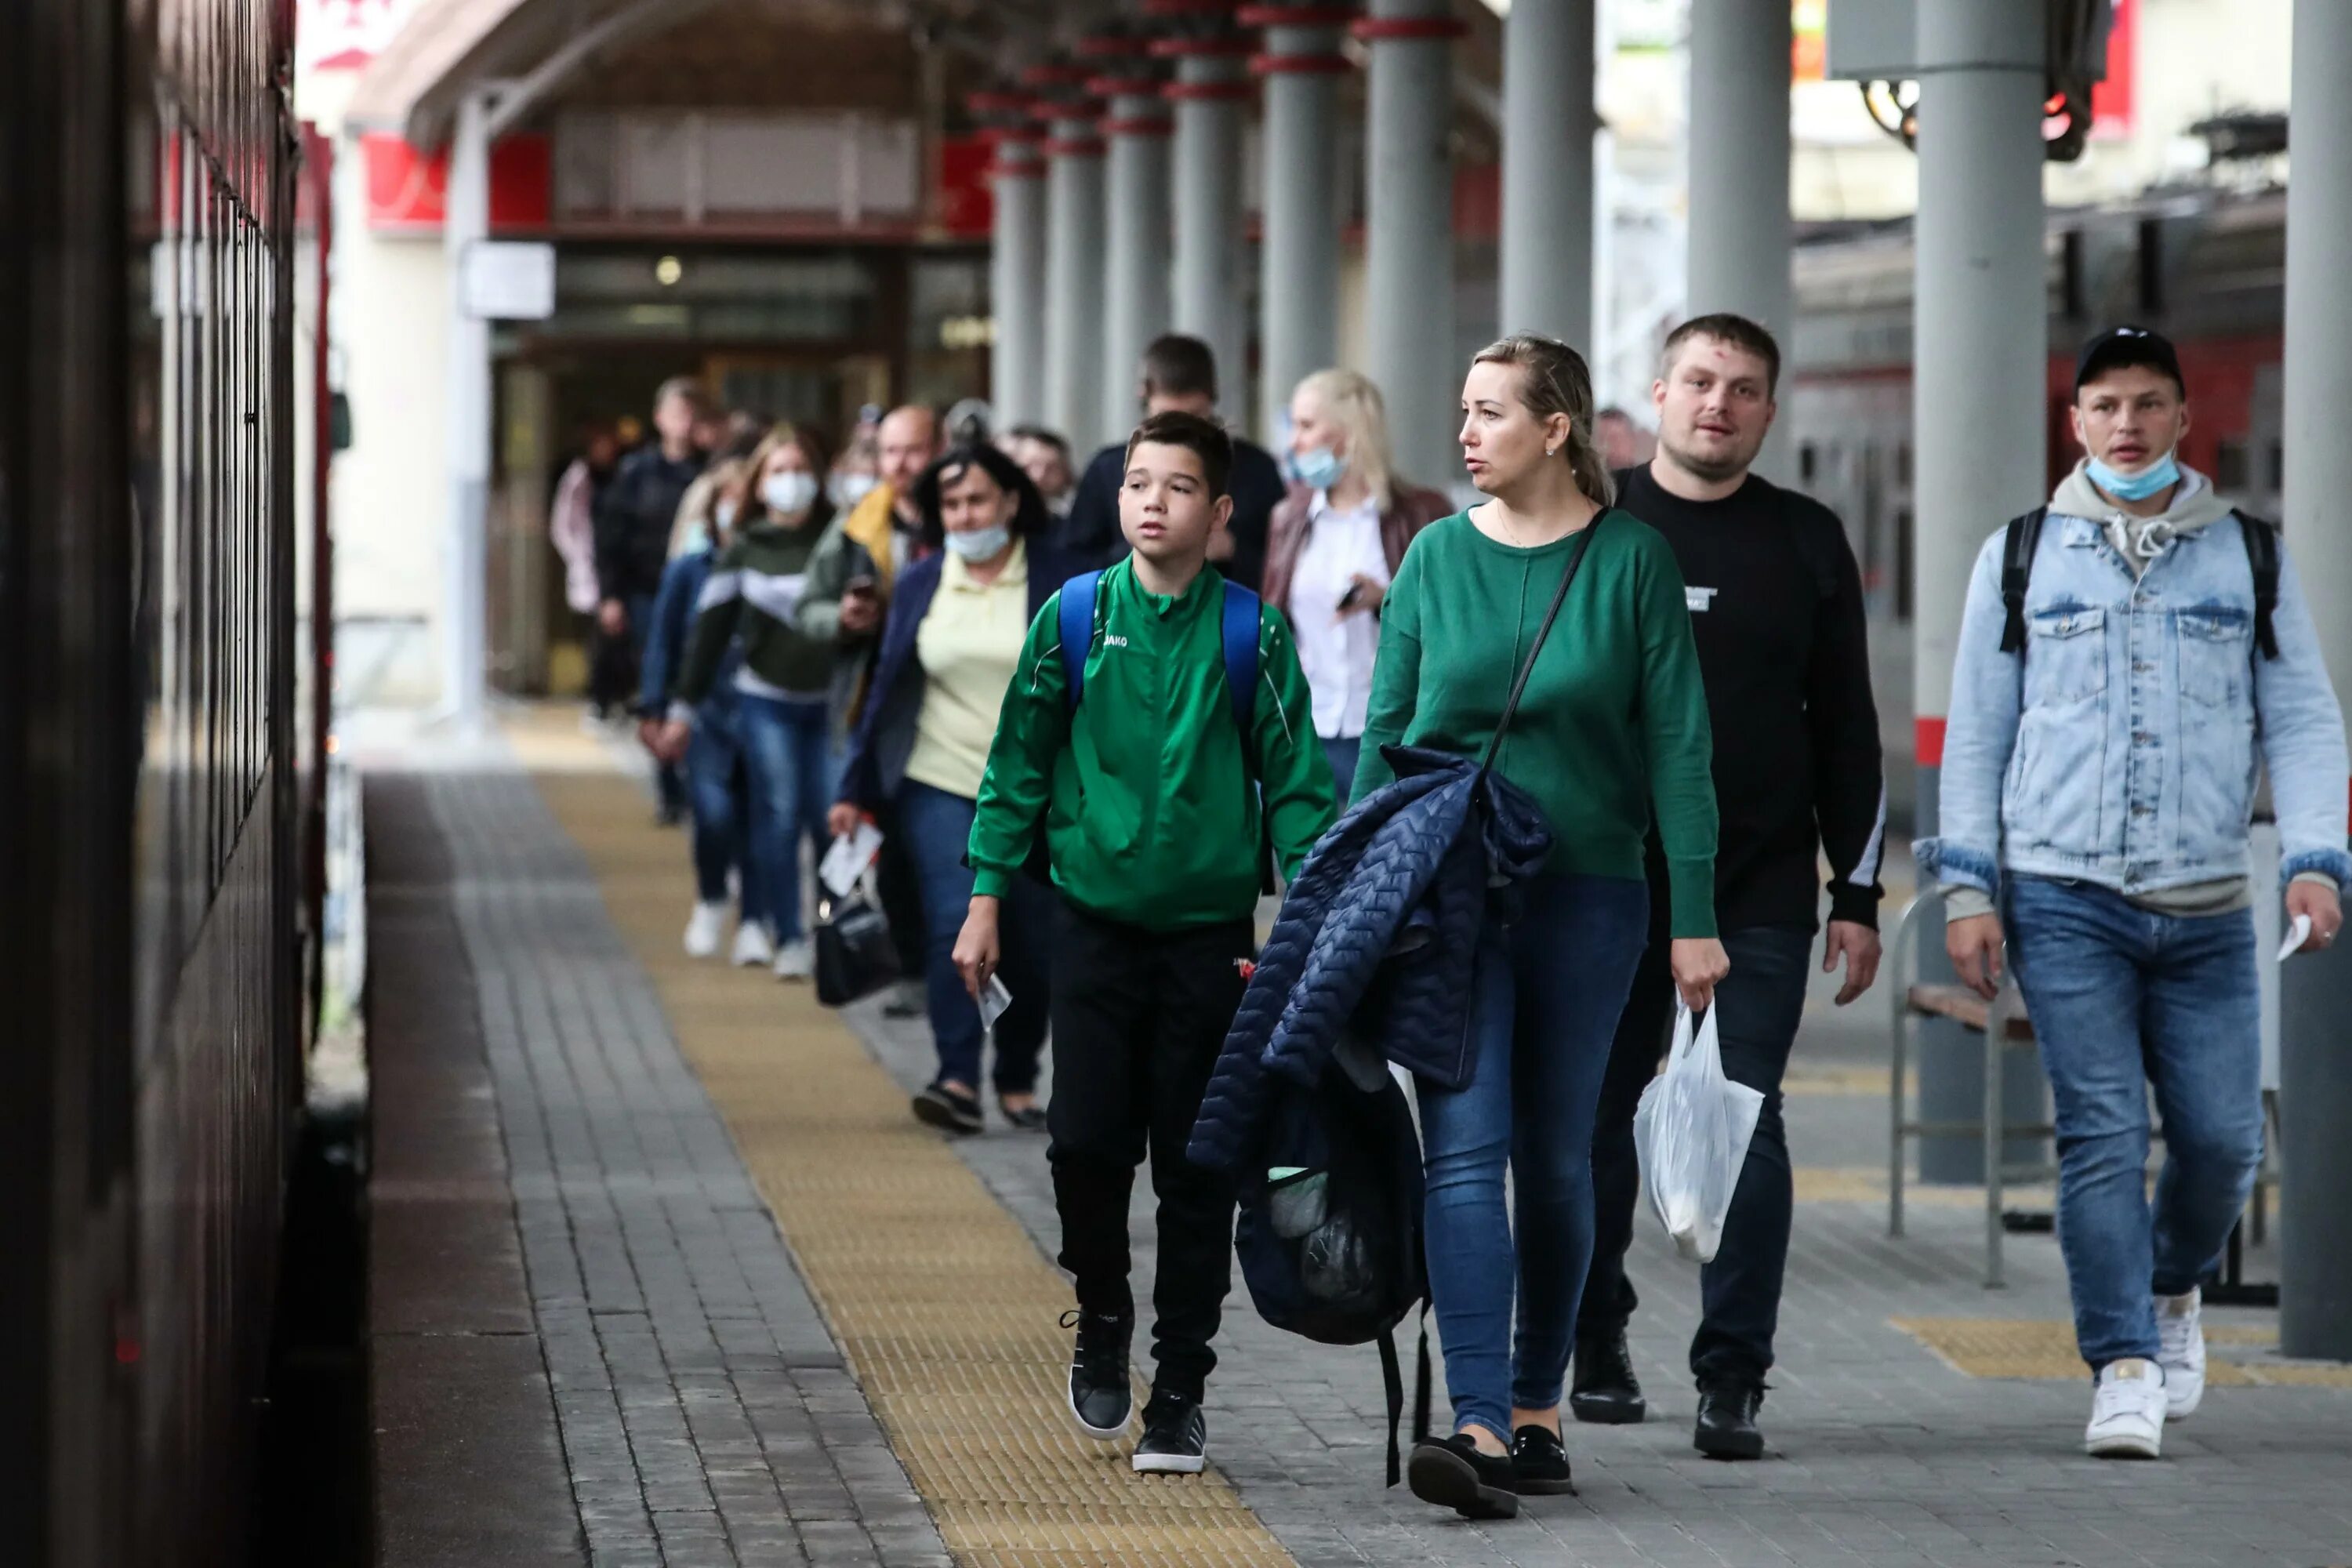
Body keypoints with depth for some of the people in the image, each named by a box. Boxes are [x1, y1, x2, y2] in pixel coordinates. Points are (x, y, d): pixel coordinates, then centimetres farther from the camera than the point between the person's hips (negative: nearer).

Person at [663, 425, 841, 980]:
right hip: (766, 700, 0)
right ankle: (788, 939, 4)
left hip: (829, 701, 0)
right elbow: (711, 629, 5)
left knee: (831, 819, -6)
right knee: (779, 817, -4)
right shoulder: (744, 550, 4)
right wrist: (685, 707, 4)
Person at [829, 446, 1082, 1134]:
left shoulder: (1058, 581, -1)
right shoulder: (920, 585, 6)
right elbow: (887, 687, 10)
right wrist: (857, 789, 9)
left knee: (1033, 942, 3)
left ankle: (1018, 1082, 20)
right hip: (940, 785, 1)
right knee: (954, 923, -15)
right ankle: (958, 1078, -19)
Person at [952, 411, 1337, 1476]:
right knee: (1086, 1142, -6)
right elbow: (1020, 762, 7)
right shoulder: (1074, 618, 0)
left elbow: (1296, 780, 0)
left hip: (1212, 931, 0)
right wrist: (988, 897, 4)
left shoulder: (1253, 632, -2)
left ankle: (1180, 1389, 12)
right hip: (1096, 919, 1)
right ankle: (1102, 1317, 22)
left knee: (1197, 1169, 3)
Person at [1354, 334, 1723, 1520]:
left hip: (1587, 890, -1)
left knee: (1556, 1157, 9)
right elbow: (1385, 733, 8)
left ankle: (1536, 1407, 23)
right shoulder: (1437, 557, 4)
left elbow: (1675, 743, -2)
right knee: (1465, 1148, -11)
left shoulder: (1632, 558, -1)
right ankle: (1479, 1425, -18)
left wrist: (1693, 915, -6)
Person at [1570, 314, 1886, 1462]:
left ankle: (1732, 1377, -3)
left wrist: (1857, 895, 6)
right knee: (1596, 1121, 5)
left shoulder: (1808, 544, 9)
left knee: (1746, 1128, -6)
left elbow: (1847, 731, 11)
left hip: (1762, 892, 0)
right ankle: (1595, 1347, 20)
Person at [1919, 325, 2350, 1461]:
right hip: (2063, 898, -1)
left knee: (2222, 1134, -1)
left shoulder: (2251, 558, 11)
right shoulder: (2022, 557, 9)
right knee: (2100, 1132, -10)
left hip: (2205, 909, 1)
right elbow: (1977, 730, 11)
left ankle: (2174, 1289, 29)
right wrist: (1967, 885, 3)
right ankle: (2123, 1367, -7)